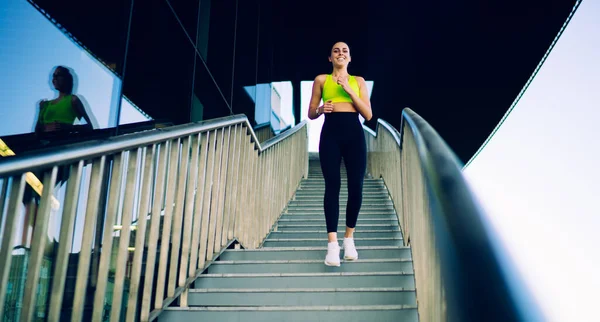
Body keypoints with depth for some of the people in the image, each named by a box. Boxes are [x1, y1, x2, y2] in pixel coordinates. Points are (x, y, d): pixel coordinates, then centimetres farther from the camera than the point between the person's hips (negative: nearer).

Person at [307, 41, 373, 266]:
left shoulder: (358, 81, 15)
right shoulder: (321, 80, 13)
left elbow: (368, 115, 5)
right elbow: (311, 114, 14)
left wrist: (349, 90, -3)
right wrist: (320, 109, -9)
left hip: (354, 134, 1)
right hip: (330, 133, -1)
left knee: (356, 187, -3)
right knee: (332, 186, -10)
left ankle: (349, 239, 15)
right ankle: (332, 244, -10)